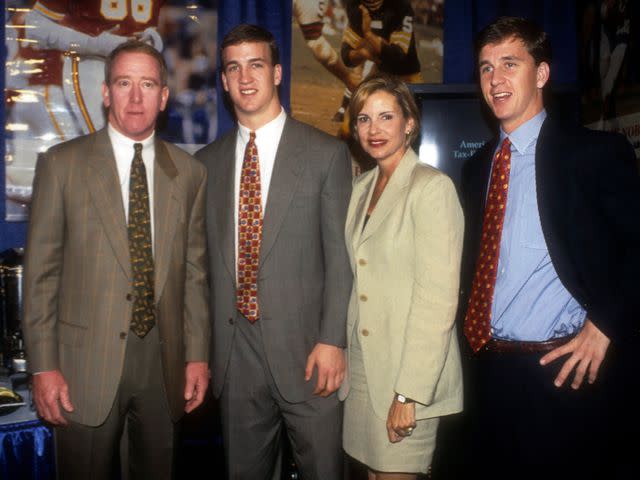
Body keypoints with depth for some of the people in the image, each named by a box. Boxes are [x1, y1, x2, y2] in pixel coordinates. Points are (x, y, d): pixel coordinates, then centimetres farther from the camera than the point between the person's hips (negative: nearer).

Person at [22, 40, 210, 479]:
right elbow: (41, 272, -3)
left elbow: (194, 270, 6)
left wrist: (198, 355, 4)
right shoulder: (61, 164, -3)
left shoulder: (189, 172, 4)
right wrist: (43, 365, -6)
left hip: (165, 359, 2)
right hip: (87, 359, -2)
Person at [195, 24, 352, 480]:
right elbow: (204, 259, 11)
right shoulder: (208, 162, 9)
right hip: (234, 352, 4)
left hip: (304, 348, -3)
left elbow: (340, 255, -5)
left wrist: (332, 340, -12)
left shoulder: (327, 154, -3)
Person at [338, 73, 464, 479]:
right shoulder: (362, 187, 11)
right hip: (362, 362, 7)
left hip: (409, 369, -6)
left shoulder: (433, 187, -12)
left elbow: (439, 299, -18)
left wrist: (409, 393, -19)